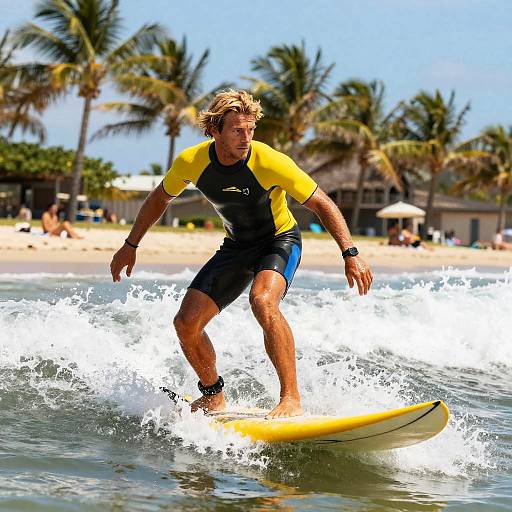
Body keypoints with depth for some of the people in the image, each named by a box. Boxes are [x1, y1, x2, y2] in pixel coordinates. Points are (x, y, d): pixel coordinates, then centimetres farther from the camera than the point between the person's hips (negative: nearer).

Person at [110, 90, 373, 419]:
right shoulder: (191, 162, -16)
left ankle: (292, 399, -32)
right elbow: (161, 198, 5)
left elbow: (322, 204, -20)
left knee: (262, 301, -36)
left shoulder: (270, 162, -27)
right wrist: (131, 246, 11)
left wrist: (350, 254, -29)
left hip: (280, 240, -5)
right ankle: (213, 397, 20)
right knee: (187, 323, -5)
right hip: (236, 246, 5)